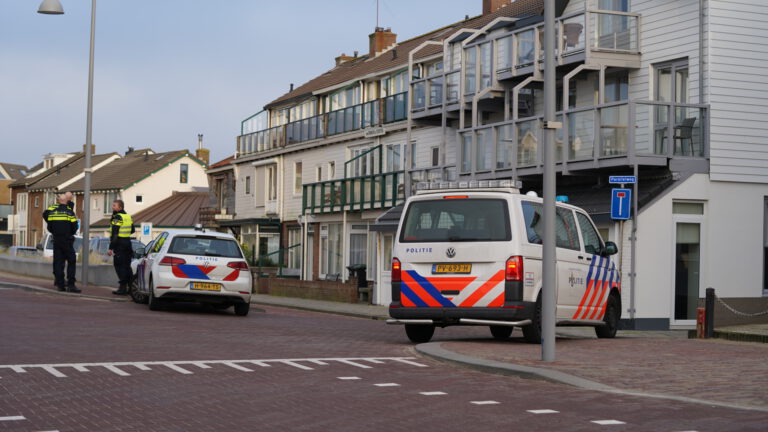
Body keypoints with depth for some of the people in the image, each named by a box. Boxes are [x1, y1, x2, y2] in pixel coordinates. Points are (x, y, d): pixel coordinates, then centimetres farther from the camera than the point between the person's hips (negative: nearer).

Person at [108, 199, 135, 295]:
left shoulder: (117, 217, -13)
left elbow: (114, 234, -18)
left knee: (120, 266, -5)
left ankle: (123, 288, -8)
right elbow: (133, 230, 22)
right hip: (128, 243, 8)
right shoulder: (128, 216, 13)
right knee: (127, 266, 13)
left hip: (120, 244, -8)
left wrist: (111, 248, -18)